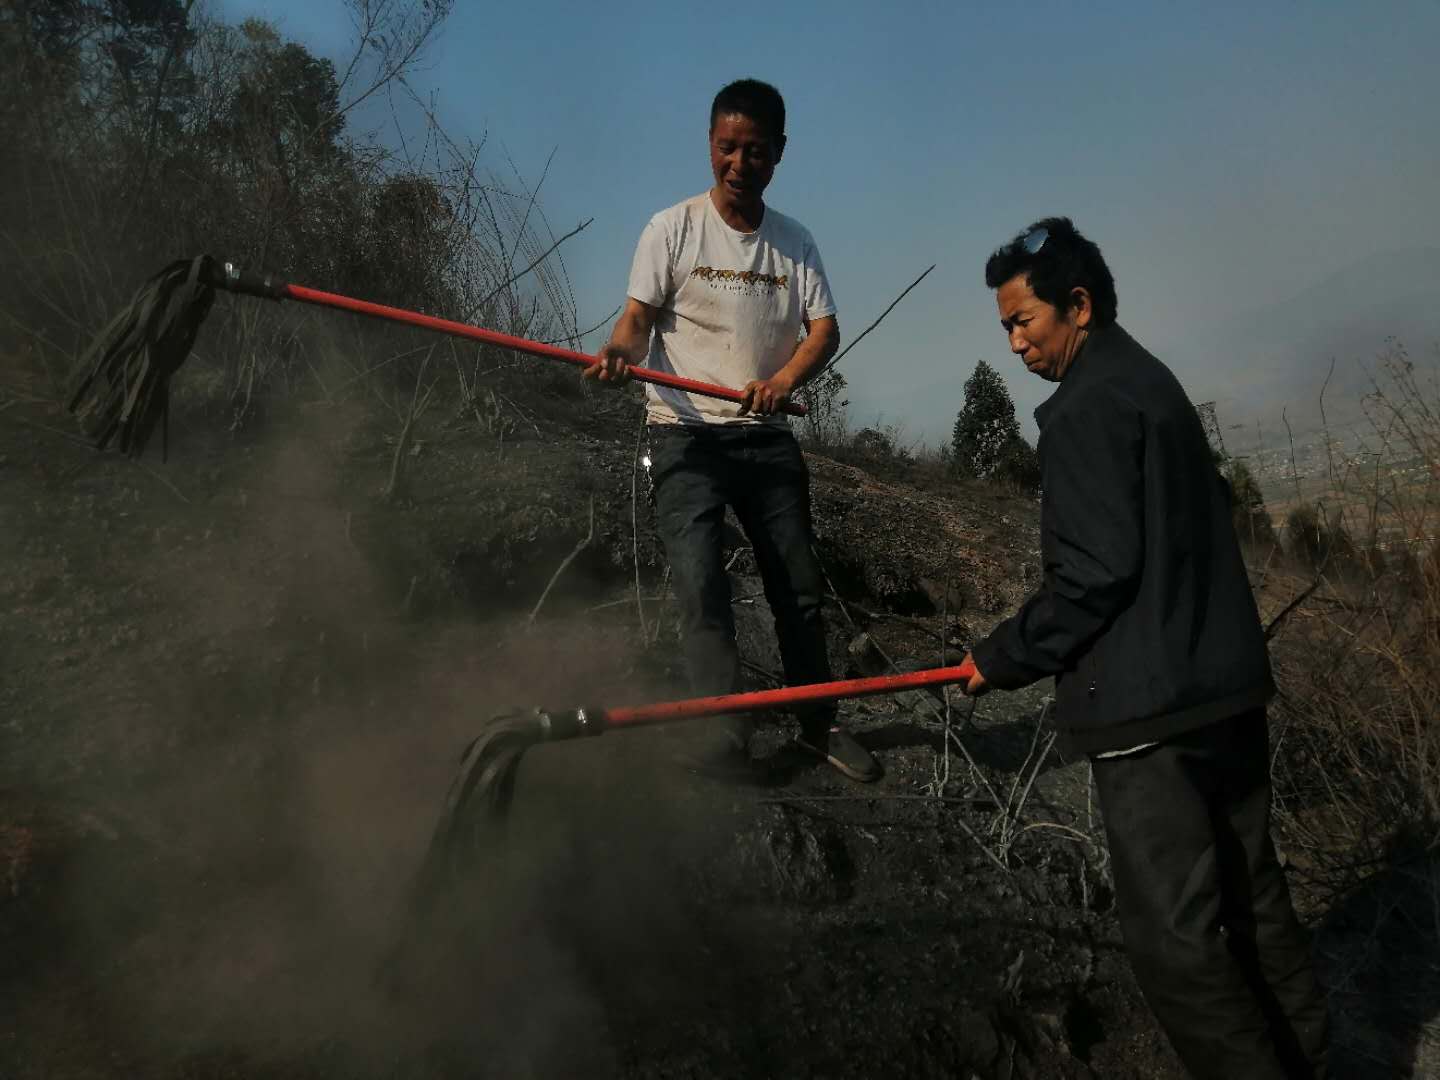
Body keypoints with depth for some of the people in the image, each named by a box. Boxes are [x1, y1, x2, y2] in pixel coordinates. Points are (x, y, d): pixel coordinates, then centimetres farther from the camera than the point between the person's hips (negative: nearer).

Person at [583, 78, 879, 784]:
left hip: (767, 436, 4)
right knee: (700, 586, -14)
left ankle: (818, 725, 24)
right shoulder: (674, 229, 1)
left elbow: (824, 328, 3)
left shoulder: (794, 243, 11)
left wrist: (785, 378, -17)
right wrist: (617, 355, -29)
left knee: (799, 585, 8)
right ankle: (726, 747, -10)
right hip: (686, 433, -3)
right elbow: (638, 318, -6)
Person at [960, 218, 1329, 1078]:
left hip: (1153, 714, -10)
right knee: (1254, 902, 19)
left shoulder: (1086, 407, -13)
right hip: (1230, 691, 10)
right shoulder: (1155, 382, 17)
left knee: (1176, 940, -3)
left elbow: (1096, 572, -19)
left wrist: (1005, 657, -7)